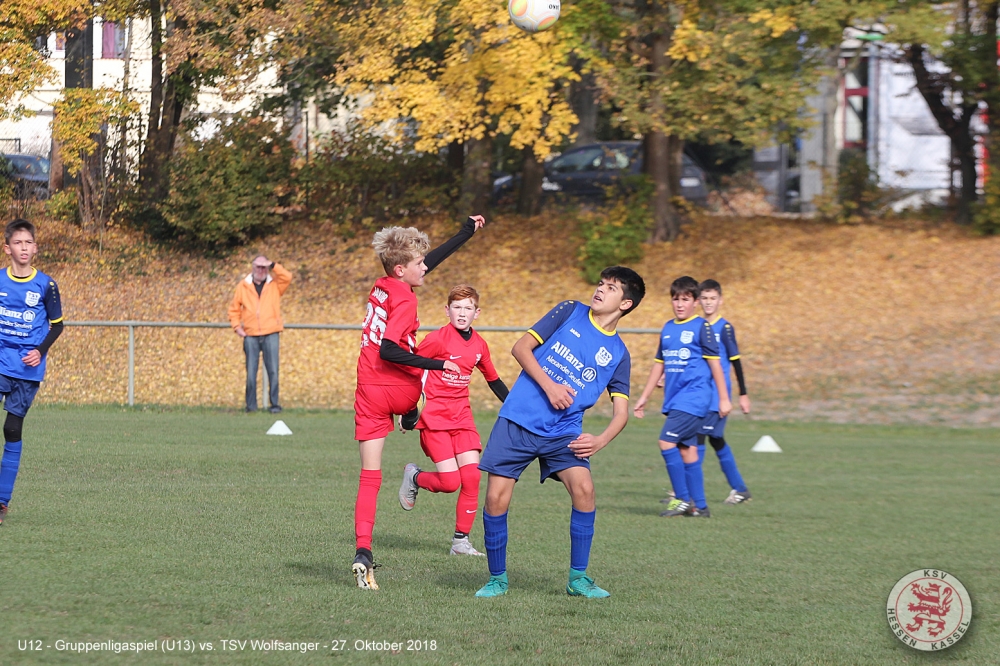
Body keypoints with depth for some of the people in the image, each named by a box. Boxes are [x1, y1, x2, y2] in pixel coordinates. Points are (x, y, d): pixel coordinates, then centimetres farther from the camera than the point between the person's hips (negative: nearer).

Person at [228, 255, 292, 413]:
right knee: (251, 371, 0)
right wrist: (237, 326, 2)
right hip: (250, 335, 1)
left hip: (270, 335, -1)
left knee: (273, 371, -3)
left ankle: (275, 404, 2)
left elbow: (287, 278, -11)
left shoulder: (275, 285, 7)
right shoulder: (243, 286, 9)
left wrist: (273, 265, -10)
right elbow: (234, 308, 13)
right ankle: (251, 405, 5)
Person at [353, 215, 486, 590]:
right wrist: (436, 365, -19)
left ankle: (363, 552, -12)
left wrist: (466, 233, 31)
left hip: (368, 392, 5)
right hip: (400, 390, -5)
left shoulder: (383, 287, 9)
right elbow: (388, 350, -22)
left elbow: (430, 261, 22)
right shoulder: (404, 299, -14)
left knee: (369, 475, 0)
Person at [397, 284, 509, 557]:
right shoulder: (437, 339, -12)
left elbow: (493, 379, 21)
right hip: (434, 418, -5)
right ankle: (414, 477, 19)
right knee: (450, 482, -13)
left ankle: (461, 541, 3)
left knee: (472, 478, -7)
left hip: (462, 417, 5)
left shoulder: (479, 345, 6)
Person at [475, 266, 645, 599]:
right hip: (518, 421, -1)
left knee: (583, 488, -21)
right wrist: (549, 386, -13)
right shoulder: (570, 312, 3)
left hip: (563, 433, 1)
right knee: (496, 497, -10)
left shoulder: (618, 355, 6)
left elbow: (621, 412, 5)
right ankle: (497, 579, 10)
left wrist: (600, 441, -15)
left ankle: (578, 578, -6)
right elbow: (521, 347, 0)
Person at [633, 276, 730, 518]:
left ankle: (684, 499, -10)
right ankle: (699, 506, 11)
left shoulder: (701, 328, -6)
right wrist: (644, 397, 19)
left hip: (694, 396, -7)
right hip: (674, 399, 7)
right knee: (687, 450, 7)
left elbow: (714, 363, -6)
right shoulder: (667, 329, 13)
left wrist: (724, 398, -7)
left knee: (667, 441, -16)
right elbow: (659, 364, 20)